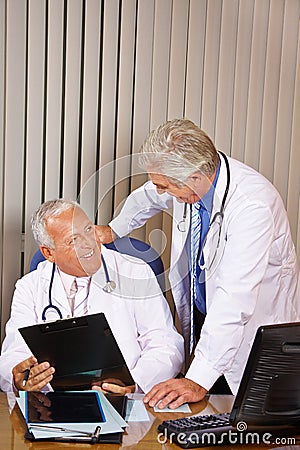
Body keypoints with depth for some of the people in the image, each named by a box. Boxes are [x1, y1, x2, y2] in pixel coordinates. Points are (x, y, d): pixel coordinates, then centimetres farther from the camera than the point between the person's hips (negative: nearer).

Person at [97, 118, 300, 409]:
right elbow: (147, 197, 17)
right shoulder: (184, 178, -10)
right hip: (202, 317, 6)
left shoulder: (252, 204, -33)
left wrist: (199, 380, -39)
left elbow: (234, 301, -38)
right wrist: (114, 229, 29)